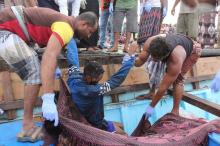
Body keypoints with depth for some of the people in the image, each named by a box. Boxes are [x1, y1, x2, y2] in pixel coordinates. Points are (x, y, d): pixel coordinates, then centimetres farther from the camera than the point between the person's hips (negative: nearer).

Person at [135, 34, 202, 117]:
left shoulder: (176, 60, -45)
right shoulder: (150, 42, -34)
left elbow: (164, 86, -39)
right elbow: (141, 60, -22)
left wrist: (151, 106, -31)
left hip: (192, 50, -6)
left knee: (177, 79, -21)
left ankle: (175, 111, -12)